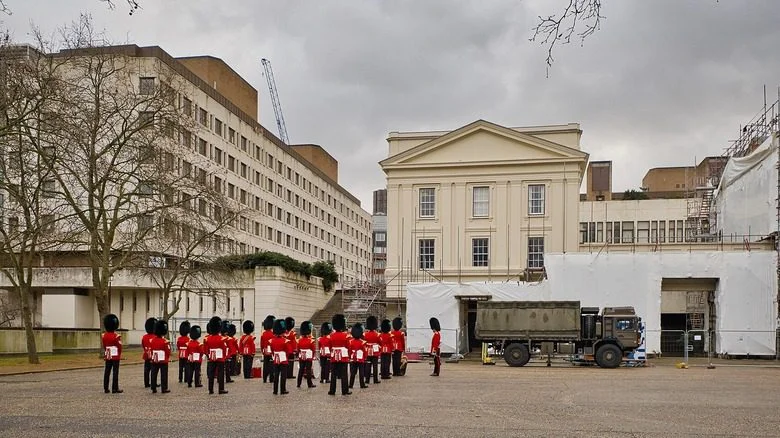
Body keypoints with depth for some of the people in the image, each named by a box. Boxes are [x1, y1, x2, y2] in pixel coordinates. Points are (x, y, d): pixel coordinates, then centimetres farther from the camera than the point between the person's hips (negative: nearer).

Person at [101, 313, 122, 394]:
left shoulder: (104, 335, 3)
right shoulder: (117, 336, -15)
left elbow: (104, 346, 11)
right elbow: (119, 347, -10)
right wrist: (120, 355, 6)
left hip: (108, 356, 6)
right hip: (115, 356, -6)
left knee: (107, 372, 8)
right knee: (115, 372, -2)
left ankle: (106, 388, 11)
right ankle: (115, 389, -1)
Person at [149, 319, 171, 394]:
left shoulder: (152, 340, 0)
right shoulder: (165, 341, -15)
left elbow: (151, 350, 7)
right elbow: (168, 352, -9)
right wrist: (168, 358, 10)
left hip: (154, 361, 5)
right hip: (163, 361, -5)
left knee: (154, 374, 8)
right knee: (163, 375, 1)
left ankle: (154, 389, 10)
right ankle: (164, 389, 3)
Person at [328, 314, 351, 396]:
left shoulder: (332, 335, -1)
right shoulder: (345, 335, -8)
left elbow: (330, 347, 6)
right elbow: (348, 347, -3)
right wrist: (348, 356, 10)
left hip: (334, 357, 2)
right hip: (343, 357, -2)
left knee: (333, 374, 7)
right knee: (344, 375, 1)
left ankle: (332, 391, 9)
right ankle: (345, 391, 3)